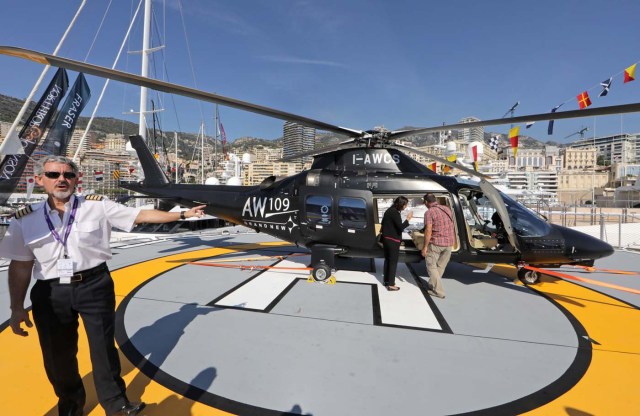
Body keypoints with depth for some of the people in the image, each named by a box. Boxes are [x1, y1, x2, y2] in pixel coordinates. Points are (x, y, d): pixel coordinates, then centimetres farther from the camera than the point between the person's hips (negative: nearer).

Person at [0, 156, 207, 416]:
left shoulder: (98, 207, -4)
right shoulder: (25, 219, 1)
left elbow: (141, 215, -4)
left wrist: (182, 214, -7)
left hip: (94, 286, -2)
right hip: (51, 293, 2)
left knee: (103, 348, 7)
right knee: (57, 354, 16)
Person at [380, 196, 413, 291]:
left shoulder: (389, 210, 11)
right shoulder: (395, 213, -19)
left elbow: (383, 224, 18)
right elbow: (401, 227, -23)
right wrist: (408, 219, -14)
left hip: (386, 239, 9)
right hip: (393, 241, -9)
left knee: (387, 260, 17)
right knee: (393, 262, -2)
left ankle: (387, 281, 27)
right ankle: (391, 285, 2)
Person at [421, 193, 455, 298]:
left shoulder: (429, 212, -12)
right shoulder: (447, 209, 10)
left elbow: (428, 230, -18)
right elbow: (451, 226, 17)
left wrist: (425, 246, -13)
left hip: (436, 243, -7)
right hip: (449, 243, 7)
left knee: (431, 266, 4)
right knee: (441, 266, 16)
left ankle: (439, 291, 2)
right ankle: (432, 285, 28)